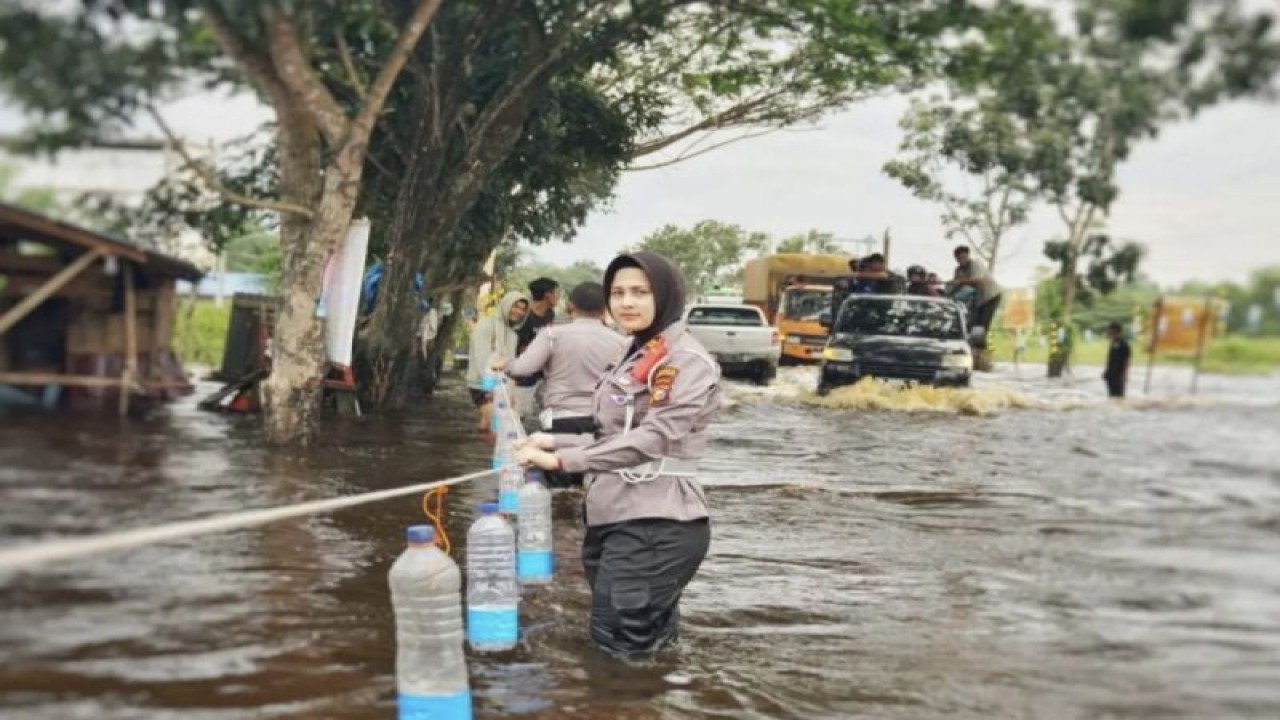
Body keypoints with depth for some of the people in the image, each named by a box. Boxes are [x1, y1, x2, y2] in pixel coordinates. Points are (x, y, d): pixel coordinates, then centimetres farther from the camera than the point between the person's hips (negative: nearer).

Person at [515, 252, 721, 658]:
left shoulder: (689, 362, -10)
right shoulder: (635, 358, 19)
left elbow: (654, 437, -23)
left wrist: (562, 460, -28)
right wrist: (554, 442, 6)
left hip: (658, 524, -9)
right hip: (614, 517, 9)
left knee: (623, 645, -10)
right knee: (610, 641, 14)